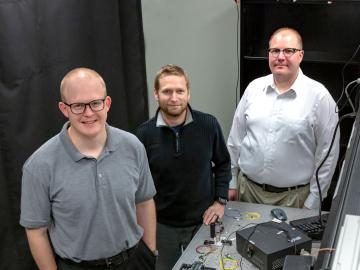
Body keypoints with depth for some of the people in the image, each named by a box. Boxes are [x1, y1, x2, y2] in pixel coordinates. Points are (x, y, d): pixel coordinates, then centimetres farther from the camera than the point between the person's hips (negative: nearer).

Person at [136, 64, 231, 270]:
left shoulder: (209, 125, -12)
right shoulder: (144, 134, -13)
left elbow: (223, 164, 3)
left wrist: (221, 200, -3)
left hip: (203, 221, 1)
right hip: (162, 224, 0)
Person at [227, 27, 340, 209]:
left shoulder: (319, 96, -9)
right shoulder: (254, 87, 2)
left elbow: (327, 154, -7)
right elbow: (235, 139, 8)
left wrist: (313, 202, -6)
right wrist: (231, 182, 9)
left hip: (293, 196, -3)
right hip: (247, 188, 3)